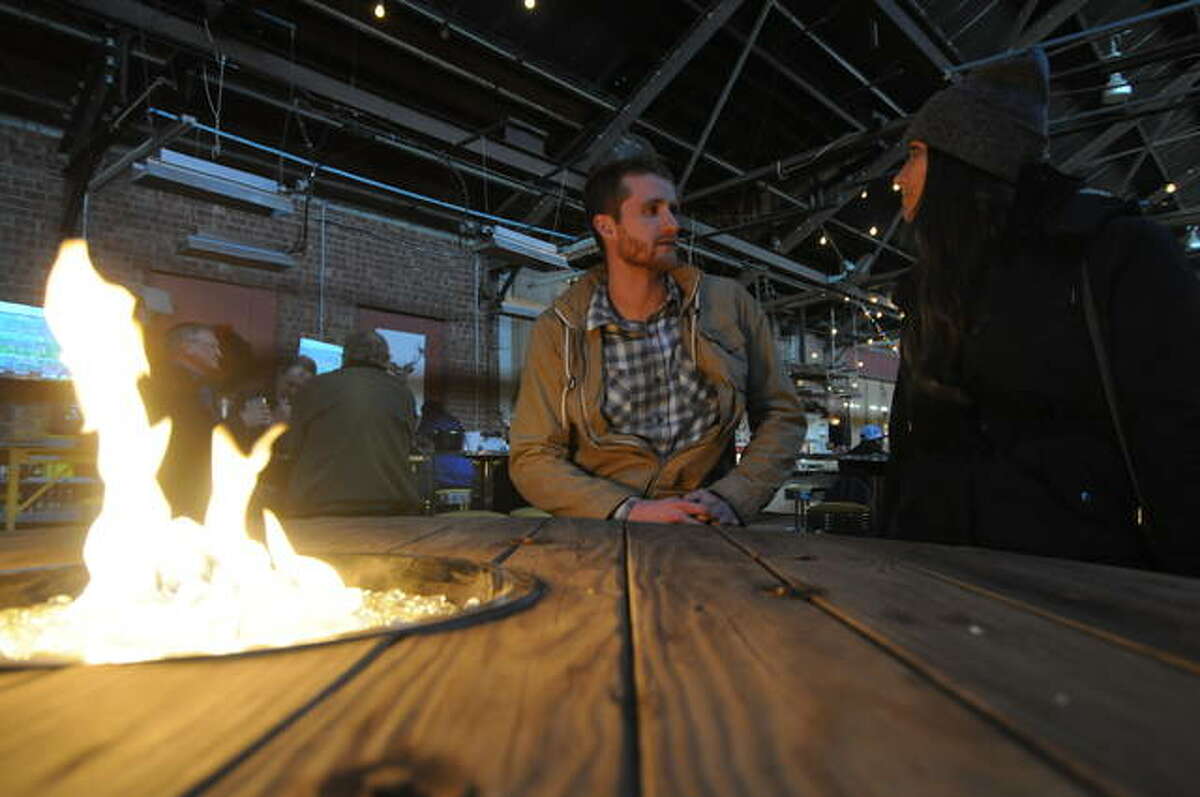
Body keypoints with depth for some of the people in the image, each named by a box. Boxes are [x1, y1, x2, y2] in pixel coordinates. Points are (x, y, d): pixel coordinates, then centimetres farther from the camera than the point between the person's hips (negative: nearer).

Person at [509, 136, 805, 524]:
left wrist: (732, 498, -7)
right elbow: (532, 459, -2)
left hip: (706, 536, 1)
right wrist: (630, 511, -16)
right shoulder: (557, 332, -1)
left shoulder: (730, 304, 4)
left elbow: (783, 416, 9)